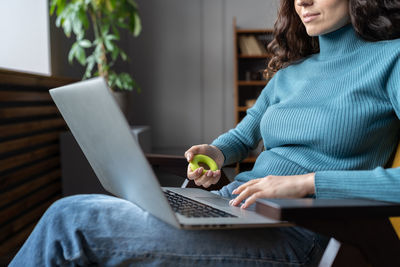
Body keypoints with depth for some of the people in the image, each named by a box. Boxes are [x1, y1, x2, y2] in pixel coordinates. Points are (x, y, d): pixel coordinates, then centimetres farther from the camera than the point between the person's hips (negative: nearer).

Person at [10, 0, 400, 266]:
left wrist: (306, 182, -20)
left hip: (293, 230, -6)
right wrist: (216, 152, 2)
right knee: (69, 213, -7)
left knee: (71, 220, -17)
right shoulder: (291, 72, 18)